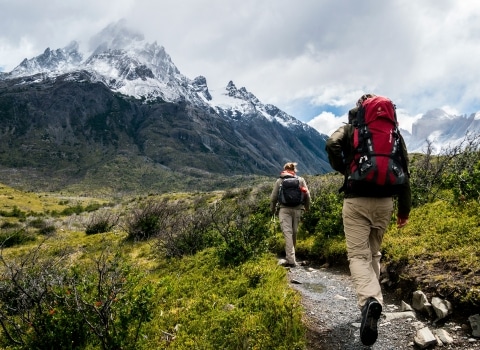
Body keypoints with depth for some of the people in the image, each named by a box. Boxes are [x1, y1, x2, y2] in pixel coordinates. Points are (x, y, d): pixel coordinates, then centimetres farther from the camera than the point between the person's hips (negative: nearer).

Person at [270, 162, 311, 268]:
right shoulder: (301, 180, 10)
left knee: (287, 233, -7)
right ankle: (290, 257, 25)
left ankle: (291, 260, -16)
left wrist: (273, 209, 21)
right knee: (294, 233, 13)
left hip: (284, 209, -2)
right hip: (297, 209, 2)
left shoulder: (279, 181, 6)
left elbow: (273, 197, 6)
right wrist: (307, 207, 21)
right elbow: (307, 195, 7)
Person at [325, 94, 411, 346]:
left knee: (358, 254, -5)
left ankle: (369, 301, -29)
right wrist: (405, 208, 13)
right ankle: (372, 299, 23)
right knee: (374, 252, 19)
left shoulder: (349, 129, 4)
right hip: (384, 201, 4)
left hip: (356, 200, -3)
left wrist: (343, 170, 0)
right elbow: (404, 171, 8)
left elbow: (331, 145, -18)